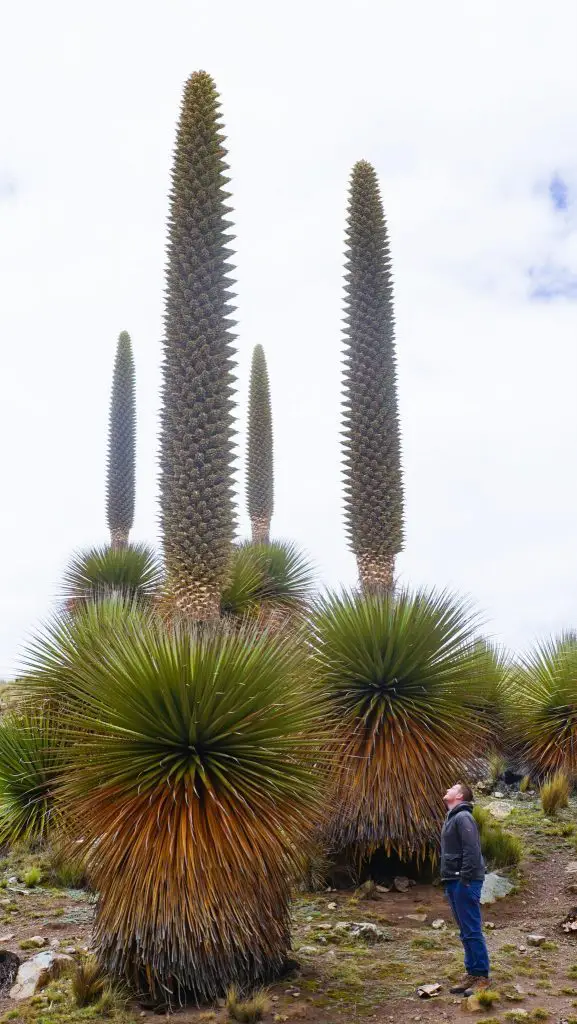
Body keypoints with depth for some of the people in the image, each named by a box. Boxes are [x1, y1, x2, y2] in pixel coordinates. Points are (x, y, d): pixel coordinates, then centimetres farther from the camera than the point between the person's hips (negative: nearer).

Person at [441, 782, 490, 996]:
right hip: (454, 882, 10)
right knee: (465, 932, 13)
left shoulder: (463, 817, -13)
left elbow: (471, 850, -20)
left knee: (472, 931, -5)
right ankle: (472, 974, 18)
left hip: (465, 883, -10)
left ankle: (482, 977, 0)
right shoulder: (451, 818, 18)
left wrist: (464, 880, -21)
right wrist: (449, 882, 17)